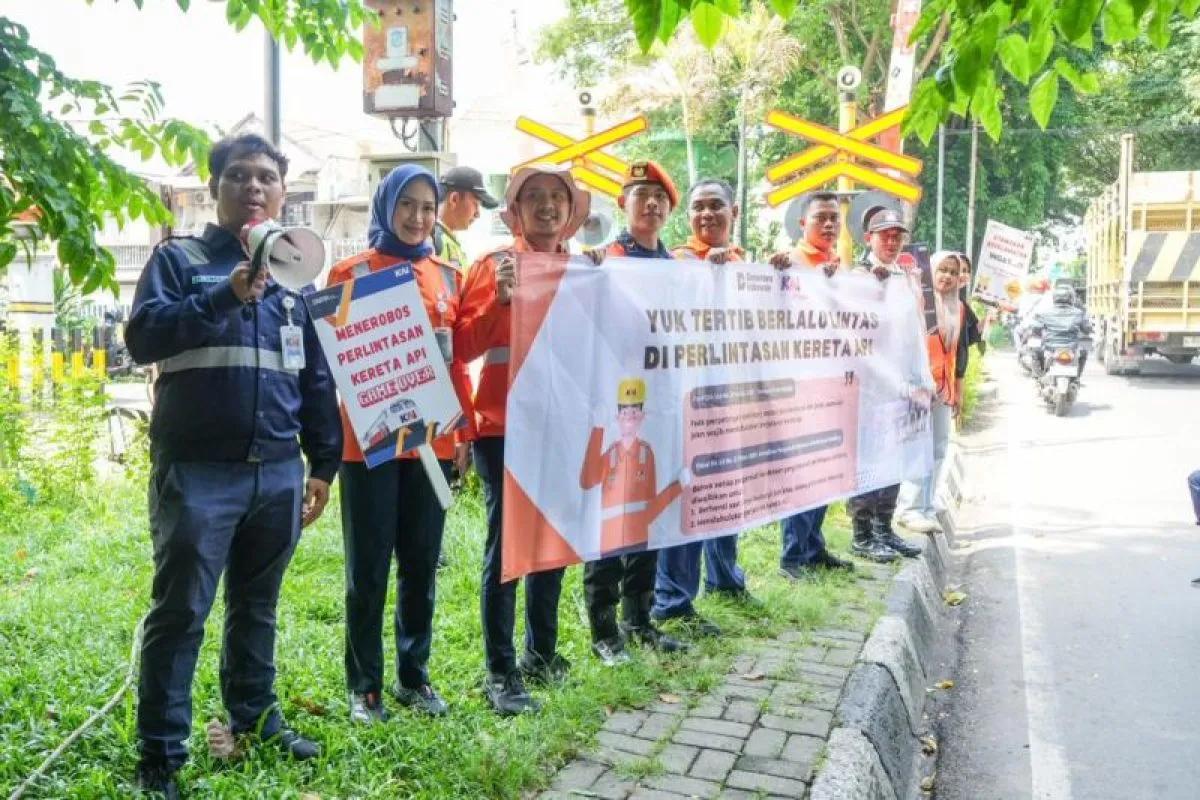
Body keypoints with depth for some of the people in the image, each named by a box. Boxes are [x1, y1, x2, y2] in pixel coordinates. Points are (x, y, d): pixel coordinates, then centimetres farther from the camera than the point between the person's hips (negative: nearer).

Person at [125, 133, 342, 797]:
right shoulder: (178, 259, 3)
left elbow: (317, 379, 15)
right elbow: (141, 337, -14)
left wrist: (323, 462, 11)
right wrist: (225, 296, -25)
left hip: (277, 473, 4)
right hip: (196, 470, -4)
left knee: (257, 606, 16)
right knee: (179, 612, 0)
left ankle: (255, 715, 31)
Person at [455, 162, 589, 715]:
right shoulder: (494, 265, -2)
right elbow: (462, 347, -9)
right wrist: (500, 299, -20)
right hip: (505, 427, -5)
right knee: (505, 547, -1)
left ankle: (541, 652, 30)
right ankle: (500, 672, 9)